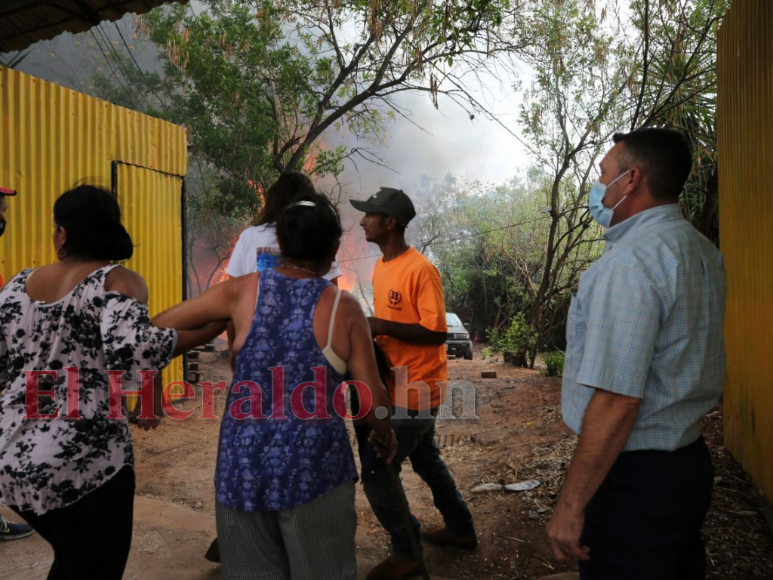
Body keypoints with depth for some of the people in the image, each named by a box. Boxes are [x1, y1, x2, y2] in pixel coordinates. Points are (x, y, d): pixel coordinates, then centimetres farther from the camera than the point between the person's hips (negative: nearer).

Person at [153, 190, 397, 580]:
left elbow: (161, 325, 7)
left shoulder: (242, 291, -2)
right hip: (314, 468, -2)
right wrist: (385, 434, 14)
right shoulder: (343, 307, -7)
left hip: (243, 466, 3)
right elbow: (372, 400, -5)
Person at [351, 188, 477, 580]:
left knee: (377, 472, -2)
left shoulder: (420, 269, -20)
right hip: (400, 385, 9)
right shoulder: (381, 267, 8)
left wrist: (381, 326, -25)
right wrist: (369, 330, 0)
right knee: (425, 460, 23)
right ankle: (460, 528, 42)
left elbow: (435, 332, -22)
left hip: (416, 388, -9)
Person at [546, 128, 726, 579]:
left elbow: (616, 400, -27)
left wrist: (571, 506, -21)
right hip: (690, 458, 9)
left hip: (635, 474, -9)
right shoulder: (702, 251, 6)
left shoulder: (630, 262, -24)